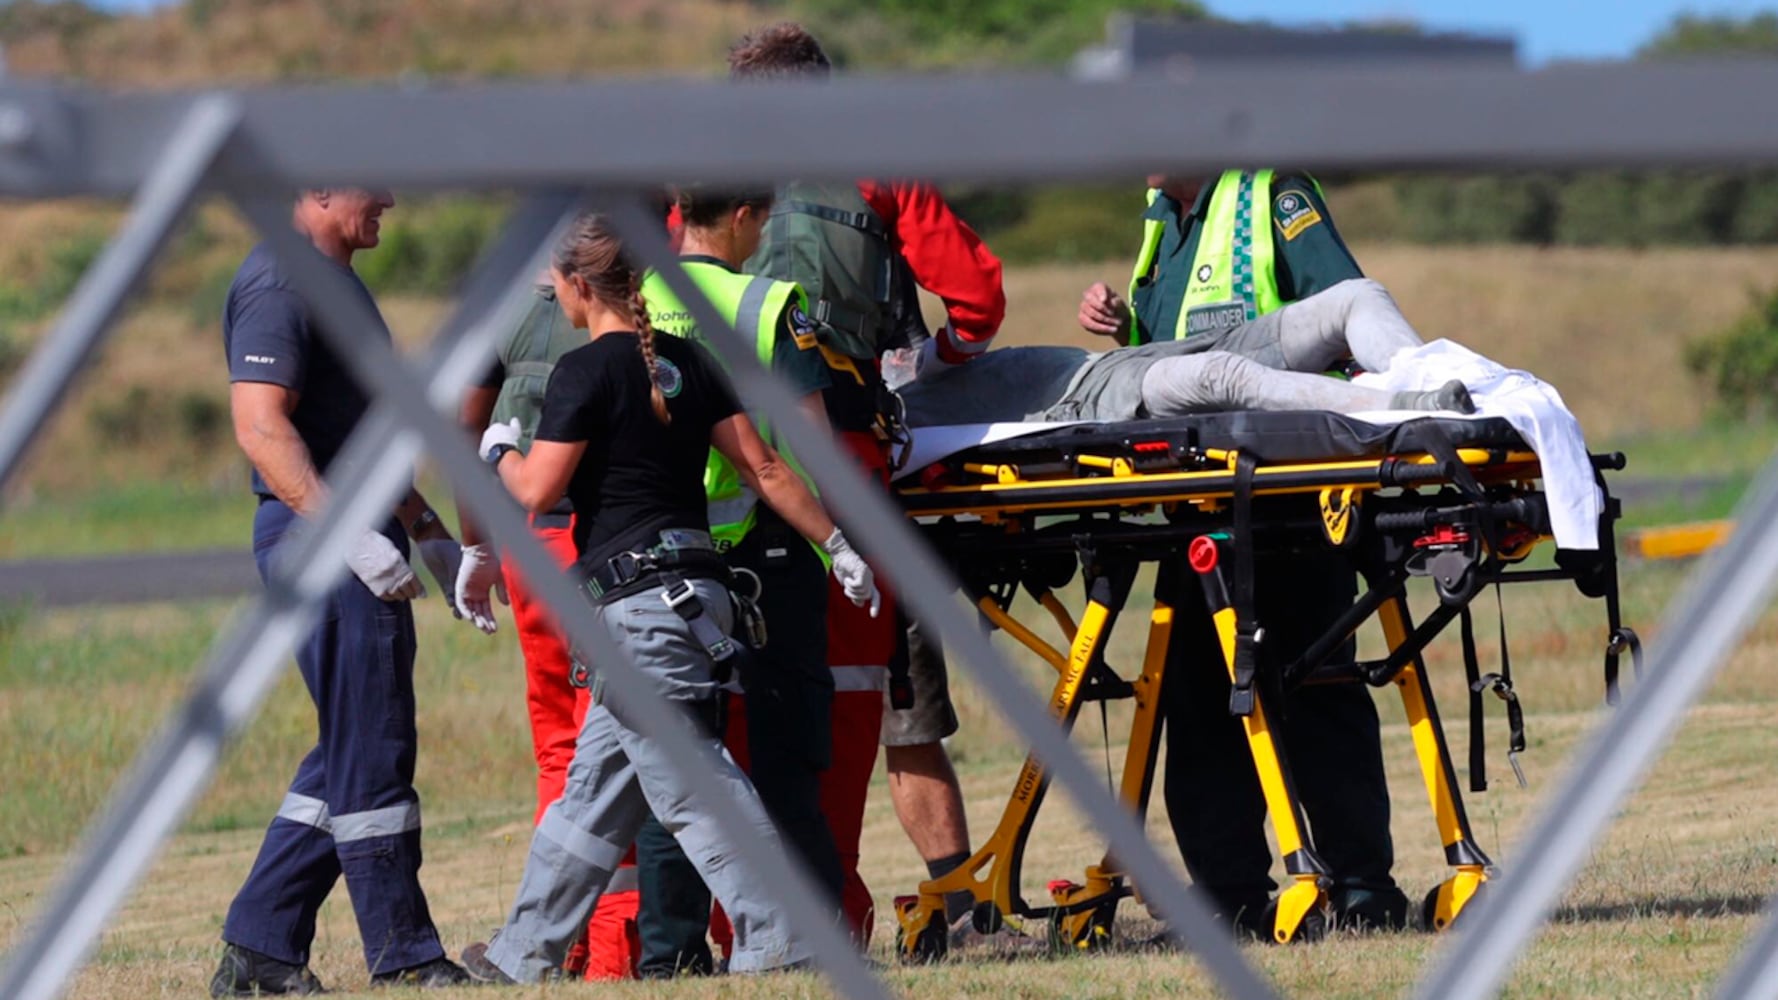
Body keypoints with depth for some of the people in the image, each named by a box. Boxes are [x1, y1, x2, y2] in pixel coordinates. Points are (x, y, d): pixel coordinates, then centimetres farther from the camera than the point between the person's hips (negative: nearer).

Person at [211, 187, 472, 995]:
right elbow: (261, 426, -23)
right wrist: (353, 535, -28)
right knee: (372, 755, -6)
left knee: (352, 756, 11)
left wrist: (429, 533, 25)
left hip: (358, 541, 11)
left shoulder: (337, 281, 20)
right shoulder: (278, 285, -13)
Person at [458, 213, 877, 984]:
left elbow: (538, 493, -13)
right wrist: (838, 544, 12)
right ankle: (525, 953, 21)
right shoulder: (687, 363, 10)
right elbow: (763, 468, 8)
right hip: (694, 589, 9)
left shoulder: (586, 371, -11)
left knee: (690, 784, -6)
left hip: (638, 602, -9)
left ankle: (778, 941, -10)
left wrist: (499, 452, 8)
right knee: (594, 786, 14)